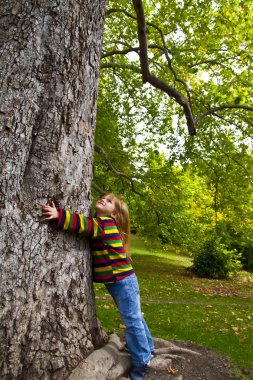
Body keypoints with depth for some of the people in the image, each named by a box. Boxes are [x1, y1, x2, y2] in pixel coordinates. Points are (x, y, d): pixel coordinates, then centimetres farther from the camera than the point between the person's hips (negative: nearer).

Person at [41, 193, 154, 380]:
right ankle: (147, 348, 41)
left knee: (133, 321, 3)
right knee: (134, 318, 23)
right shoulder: (101, 223, 11)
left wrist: (59, 215, -37)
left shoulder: (105, 223, -18)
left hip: (123, 281, -10)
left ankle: (142, 362, 19)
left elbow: (85, 224, -31)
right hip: (116, 281, 10)